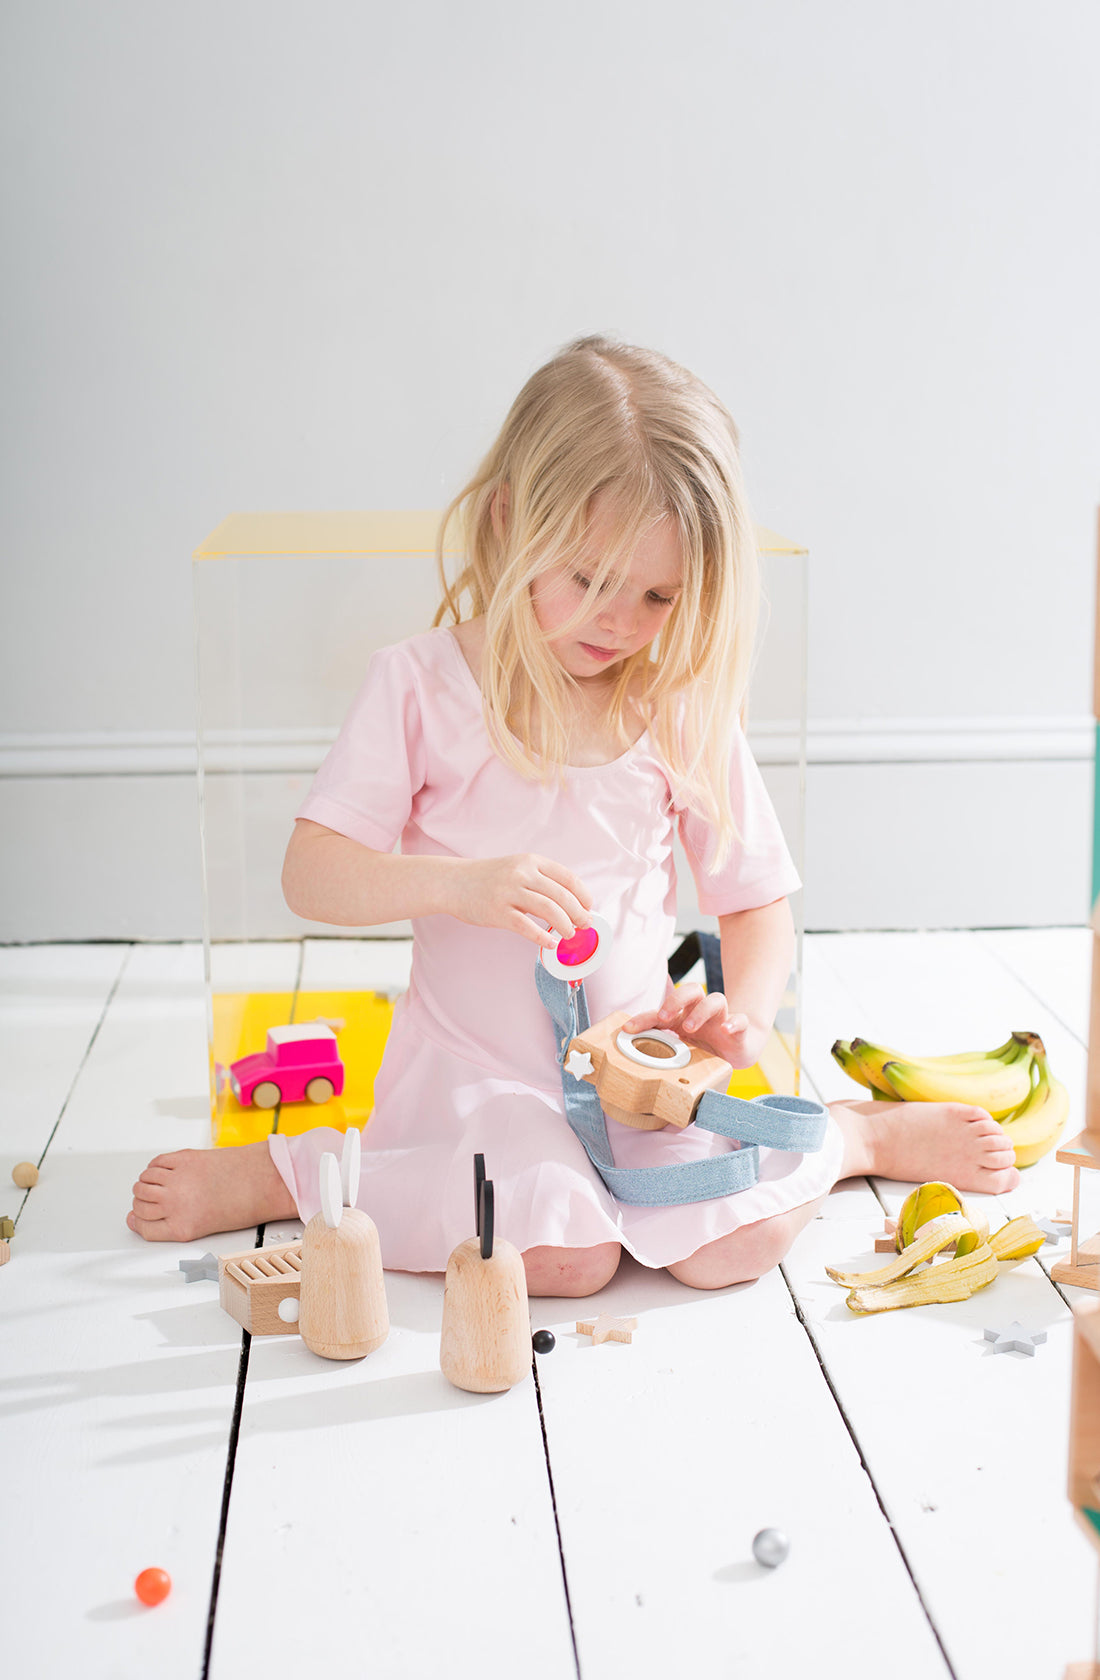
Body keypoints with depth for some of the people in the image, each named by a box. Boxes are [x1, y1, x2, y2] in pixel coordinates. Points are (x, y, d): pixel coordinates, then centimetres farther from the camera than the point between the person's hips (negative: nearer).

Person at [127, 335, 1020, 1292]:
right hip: (477, 1063, -2)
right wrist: (463, 883, -29)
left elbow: (757, 900, 8)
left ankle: (857, 1136, 10)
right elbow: (312, 876, -12)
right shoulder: (424, 686, -6)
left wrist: (745, 1011, -13)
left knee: (739, 1240, -22)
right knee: (566, 1254, -29)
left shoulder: (682, 707, 1)